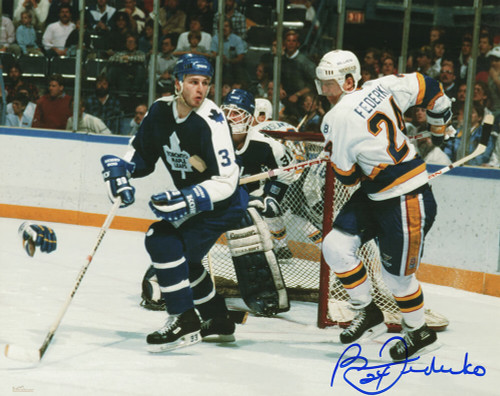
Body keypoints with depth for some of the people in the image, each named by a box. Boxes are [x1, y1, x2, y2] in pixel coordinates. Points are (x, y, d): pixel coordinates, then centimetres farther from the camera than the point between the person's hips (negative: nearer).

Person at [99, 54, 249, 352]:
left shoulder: (211, 122, -27)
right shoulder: (161, 111, -4)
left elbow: (226, 182, -29)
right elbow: (142, 154, 10)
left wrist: (187, 200, -38)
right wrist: (122, 167, -11)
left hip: (225, 203, -9)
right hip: (193, 199, 9)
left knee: (164, 240, -22)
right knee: (181, 254, 20)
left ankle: (185, 322, -17)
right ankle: (218, 321, 37)